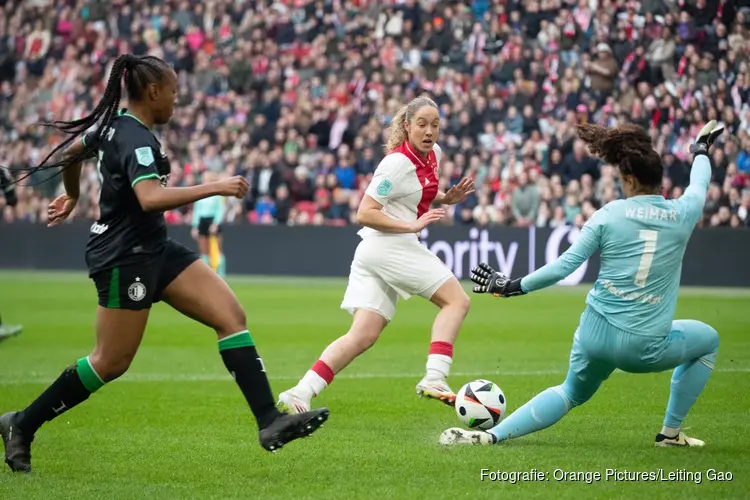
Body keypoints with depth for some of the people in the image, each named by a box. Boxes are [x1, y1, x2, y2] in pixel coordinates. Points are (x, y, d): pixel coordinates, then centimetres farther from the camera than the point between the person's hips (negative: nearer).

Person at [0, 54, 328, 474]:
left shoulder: (115, 123, 8)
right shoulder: (136, 139, -21)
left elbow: (72, 153, 26)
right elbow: (150, 198, -37)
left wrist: (72, 196, 44)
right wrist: (216, 188, -33)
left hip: (154, 250, 10)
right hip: (124, 258, -10)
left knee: (232, 316, -3)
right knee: (112, 363, -1)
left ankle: (270, 422, -8)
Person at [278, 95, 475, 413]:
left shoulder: (433, 154, 13)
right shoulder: (398, 162, -14)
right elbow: (364, 214, -17)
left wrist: (447, 198, 13)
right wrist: (413, 225, -22)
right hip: (389, 246, -8)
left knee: (363, 336, -1)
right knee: (457, 301, -7)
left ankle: (299, 395, -9)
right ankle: (434, 378, -17)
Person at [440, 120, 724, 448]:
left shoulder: (609, 214, -4)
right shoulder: (682, 214, -2)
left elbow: (565, 265, -5)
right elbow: (699, 186, 23)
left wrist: (513, 287, 7)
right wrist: (701, 150, 45)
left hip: (595, 332, 2)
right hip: (644, 349, -2)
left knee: (572, 393, 29)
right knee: (708, 340, 28)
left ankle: (492, 435, 14)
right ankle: (670, 433, 27)